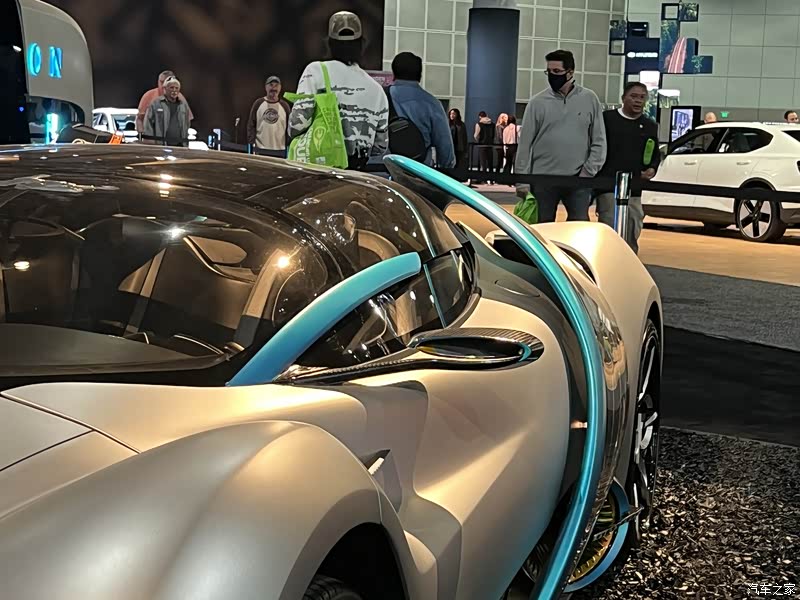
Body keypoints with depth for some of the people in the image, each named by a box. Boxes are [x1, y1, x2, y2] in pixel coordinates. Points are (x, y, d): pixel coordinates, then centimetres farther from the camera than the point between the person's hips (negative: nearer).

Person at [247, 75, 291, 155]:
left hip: (280, 150, 1)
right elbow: (251, 126, 5)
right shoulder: (258, 104, 5)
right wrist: (251, 145, -4)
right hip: (260, 149, -1)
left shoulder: (285, 106, 7)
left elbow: (290, 128, 7)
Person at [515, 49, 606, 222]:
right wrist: (521, 181, -2)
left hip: (578, 180, 0)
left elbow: (599, 141, 5)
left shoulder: (589, 99, 4)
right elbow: (525, 144, 2)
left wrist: (588, 171, -5)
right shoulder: (537, 102, 1)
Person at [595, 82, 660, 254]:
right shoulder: (607, 118, 1)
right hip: (608, 189, -5)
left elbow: (656, 154, 25)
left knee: (632, 237, 10)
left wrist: (652, 169, 3)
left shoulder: (650, 126, 15)